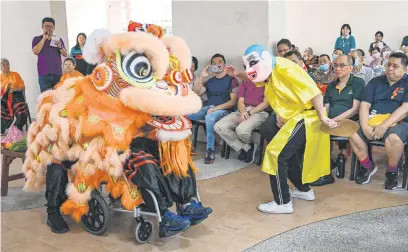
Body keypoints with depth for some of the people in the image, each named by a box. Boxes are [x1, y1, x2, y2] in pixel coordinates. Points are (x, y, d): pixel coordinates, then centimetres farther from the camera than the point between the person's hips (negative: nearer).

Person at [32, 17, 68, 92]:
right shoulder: (37, 39, 9)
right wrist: (44, 38, -7)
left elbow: (65, 54, 9)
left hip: (57, 73, 2)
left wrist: (60, 46, -11)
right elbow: (35, 52, -7)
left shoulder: (58, 40, 16)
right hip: (44, 74, -2)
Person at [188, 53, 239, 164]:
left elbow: (233, 101, -8)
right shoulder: (210, 80, 17)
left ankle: (210, 150, -30)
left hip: (223, 109, -5)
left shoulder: (232, 80, 1)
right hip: (208, 108, 5)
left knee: (209, 117, -40)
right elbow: (195, 92, 6)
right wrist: (202, 77, -5)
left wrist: (216, 108, -18)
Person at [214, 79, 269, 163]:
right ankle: (246, 148, -9)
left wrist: (249, 112, -15)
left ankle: (250, 144, 2)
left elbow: (266, 103, -5)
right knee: (219, 127, -18)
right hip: (243, 111, 6)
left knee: (241, 129, -36)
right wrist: (243, 112, -11)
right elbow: (240, 101, 11)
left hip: (259, 112, -5)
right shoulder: (245, 82, 19)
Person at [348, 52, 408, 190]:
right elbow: (364, 105, 2)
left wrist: (384, 126, -25)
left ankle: (392, 171, -7)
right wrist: (365, 127, -17)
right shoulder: (375, 82, 11)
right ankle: (368, 166, 3)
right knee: (353, 135, -23)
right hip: (373, 121, 4)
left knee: (394, 138, -36)